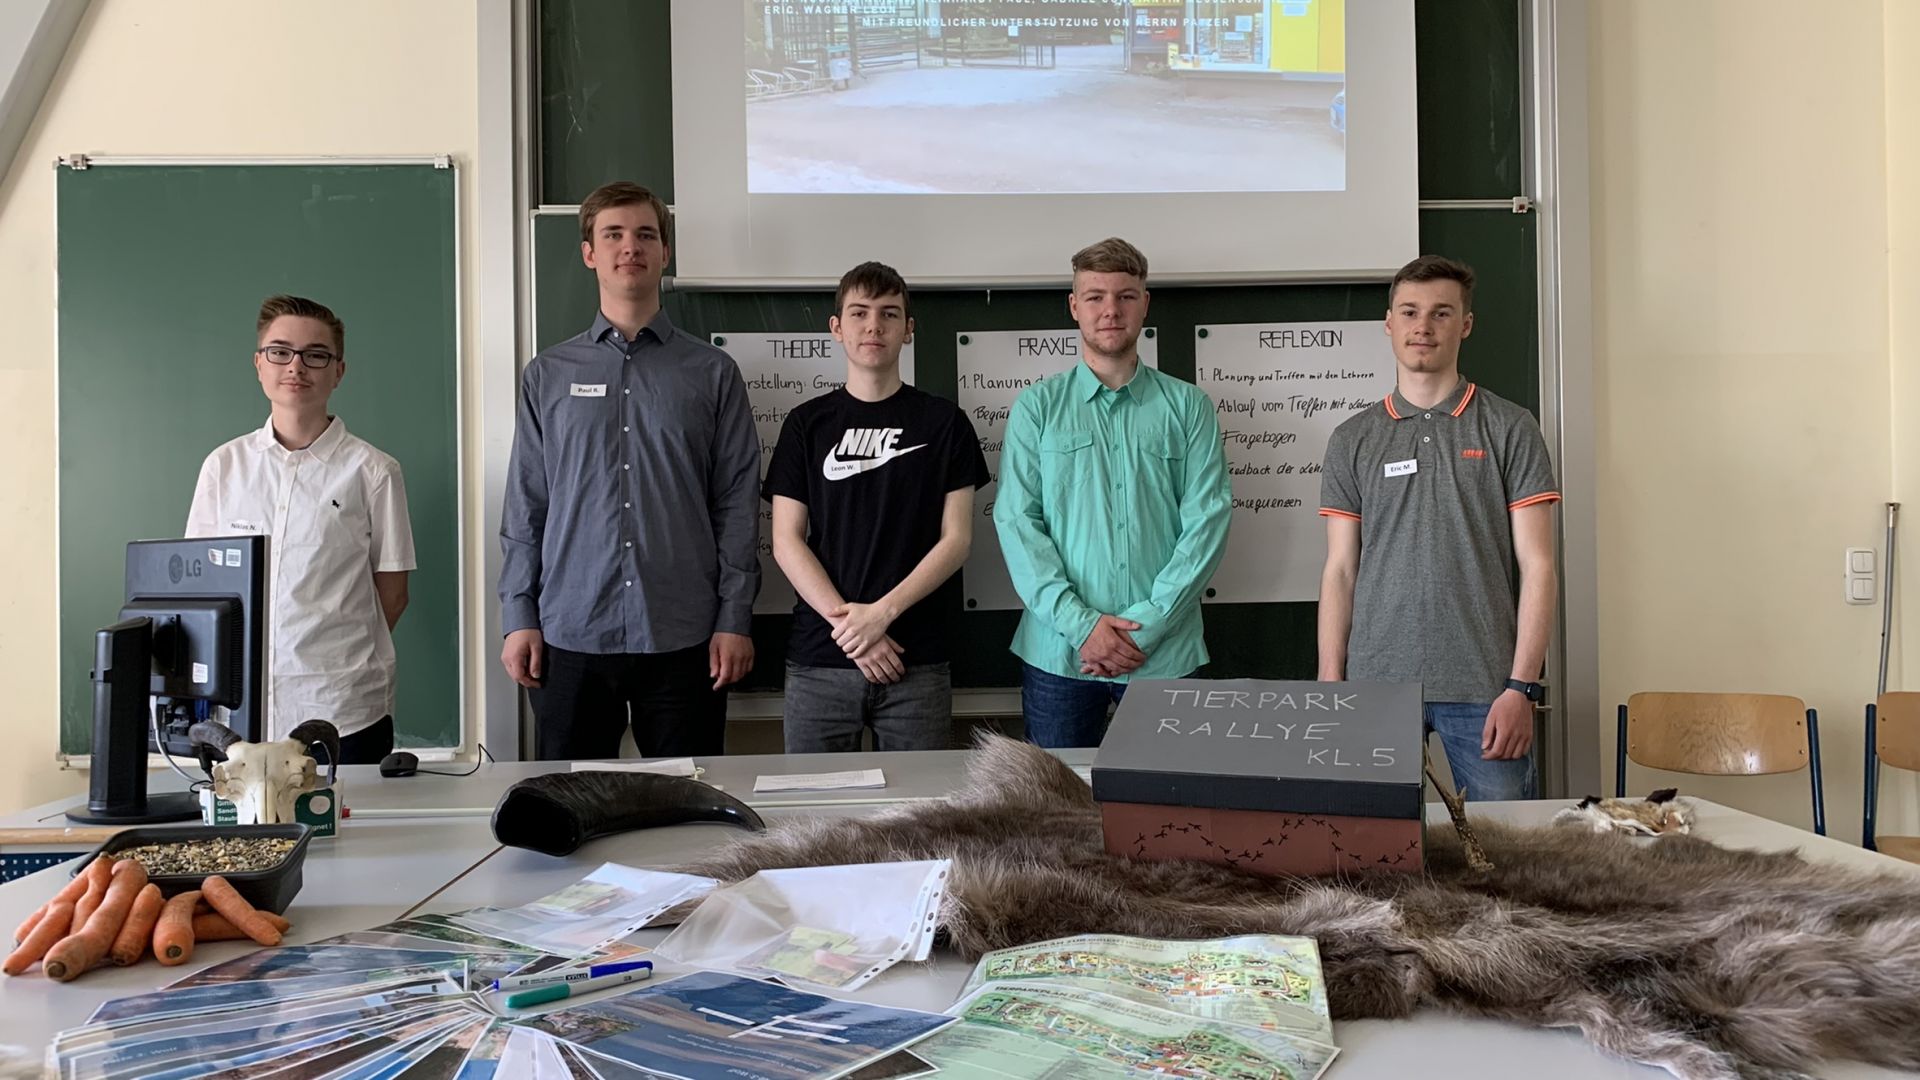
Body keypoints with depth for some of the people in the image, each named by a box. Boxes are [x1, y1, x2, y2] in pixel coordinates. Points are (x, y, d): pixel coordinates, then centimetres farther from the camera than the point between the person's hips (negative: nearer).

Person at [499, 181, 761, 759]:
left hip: (682, 639, -1)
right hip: (571, 637, 1)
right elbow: (524, 506, 8)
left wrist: (735, 620, -4)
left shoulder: (713, 373, 4)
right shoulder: (547, 375, 9)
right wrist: (519, 618, 2)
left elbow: (737, 504, 2)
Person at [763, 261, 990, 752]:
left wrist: (882, 612, -12)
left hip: (918, 661, -1)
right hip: (819, 661, 1)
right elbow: (786, 541, 2)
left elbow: (956, 539, 0)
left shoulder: (943, 422, 5)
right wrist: (845, 622, -10)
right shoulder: (807, 423, 8)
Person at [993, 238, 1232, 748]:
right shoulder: (1037, 406, 6)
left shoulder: (1187, 406, 6)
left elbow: (1207, 520, -2)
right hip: (1058, 652, 0)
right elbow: (1016, 521, -3)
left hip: (1165, 653, 0)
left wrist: (1148, 624, -12)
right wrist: (1080, 623, -13)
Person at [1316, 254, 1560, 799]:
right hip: (1377, 682, 2)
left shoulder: (1509, 428, 5)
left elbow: (1537, 566, 0)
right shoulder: (1353, 439, 10)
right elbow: (1340, 571, 8)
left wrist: (1522, 686, -8)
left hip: (1483, 687, -1)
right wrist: (1330, 687, 1)